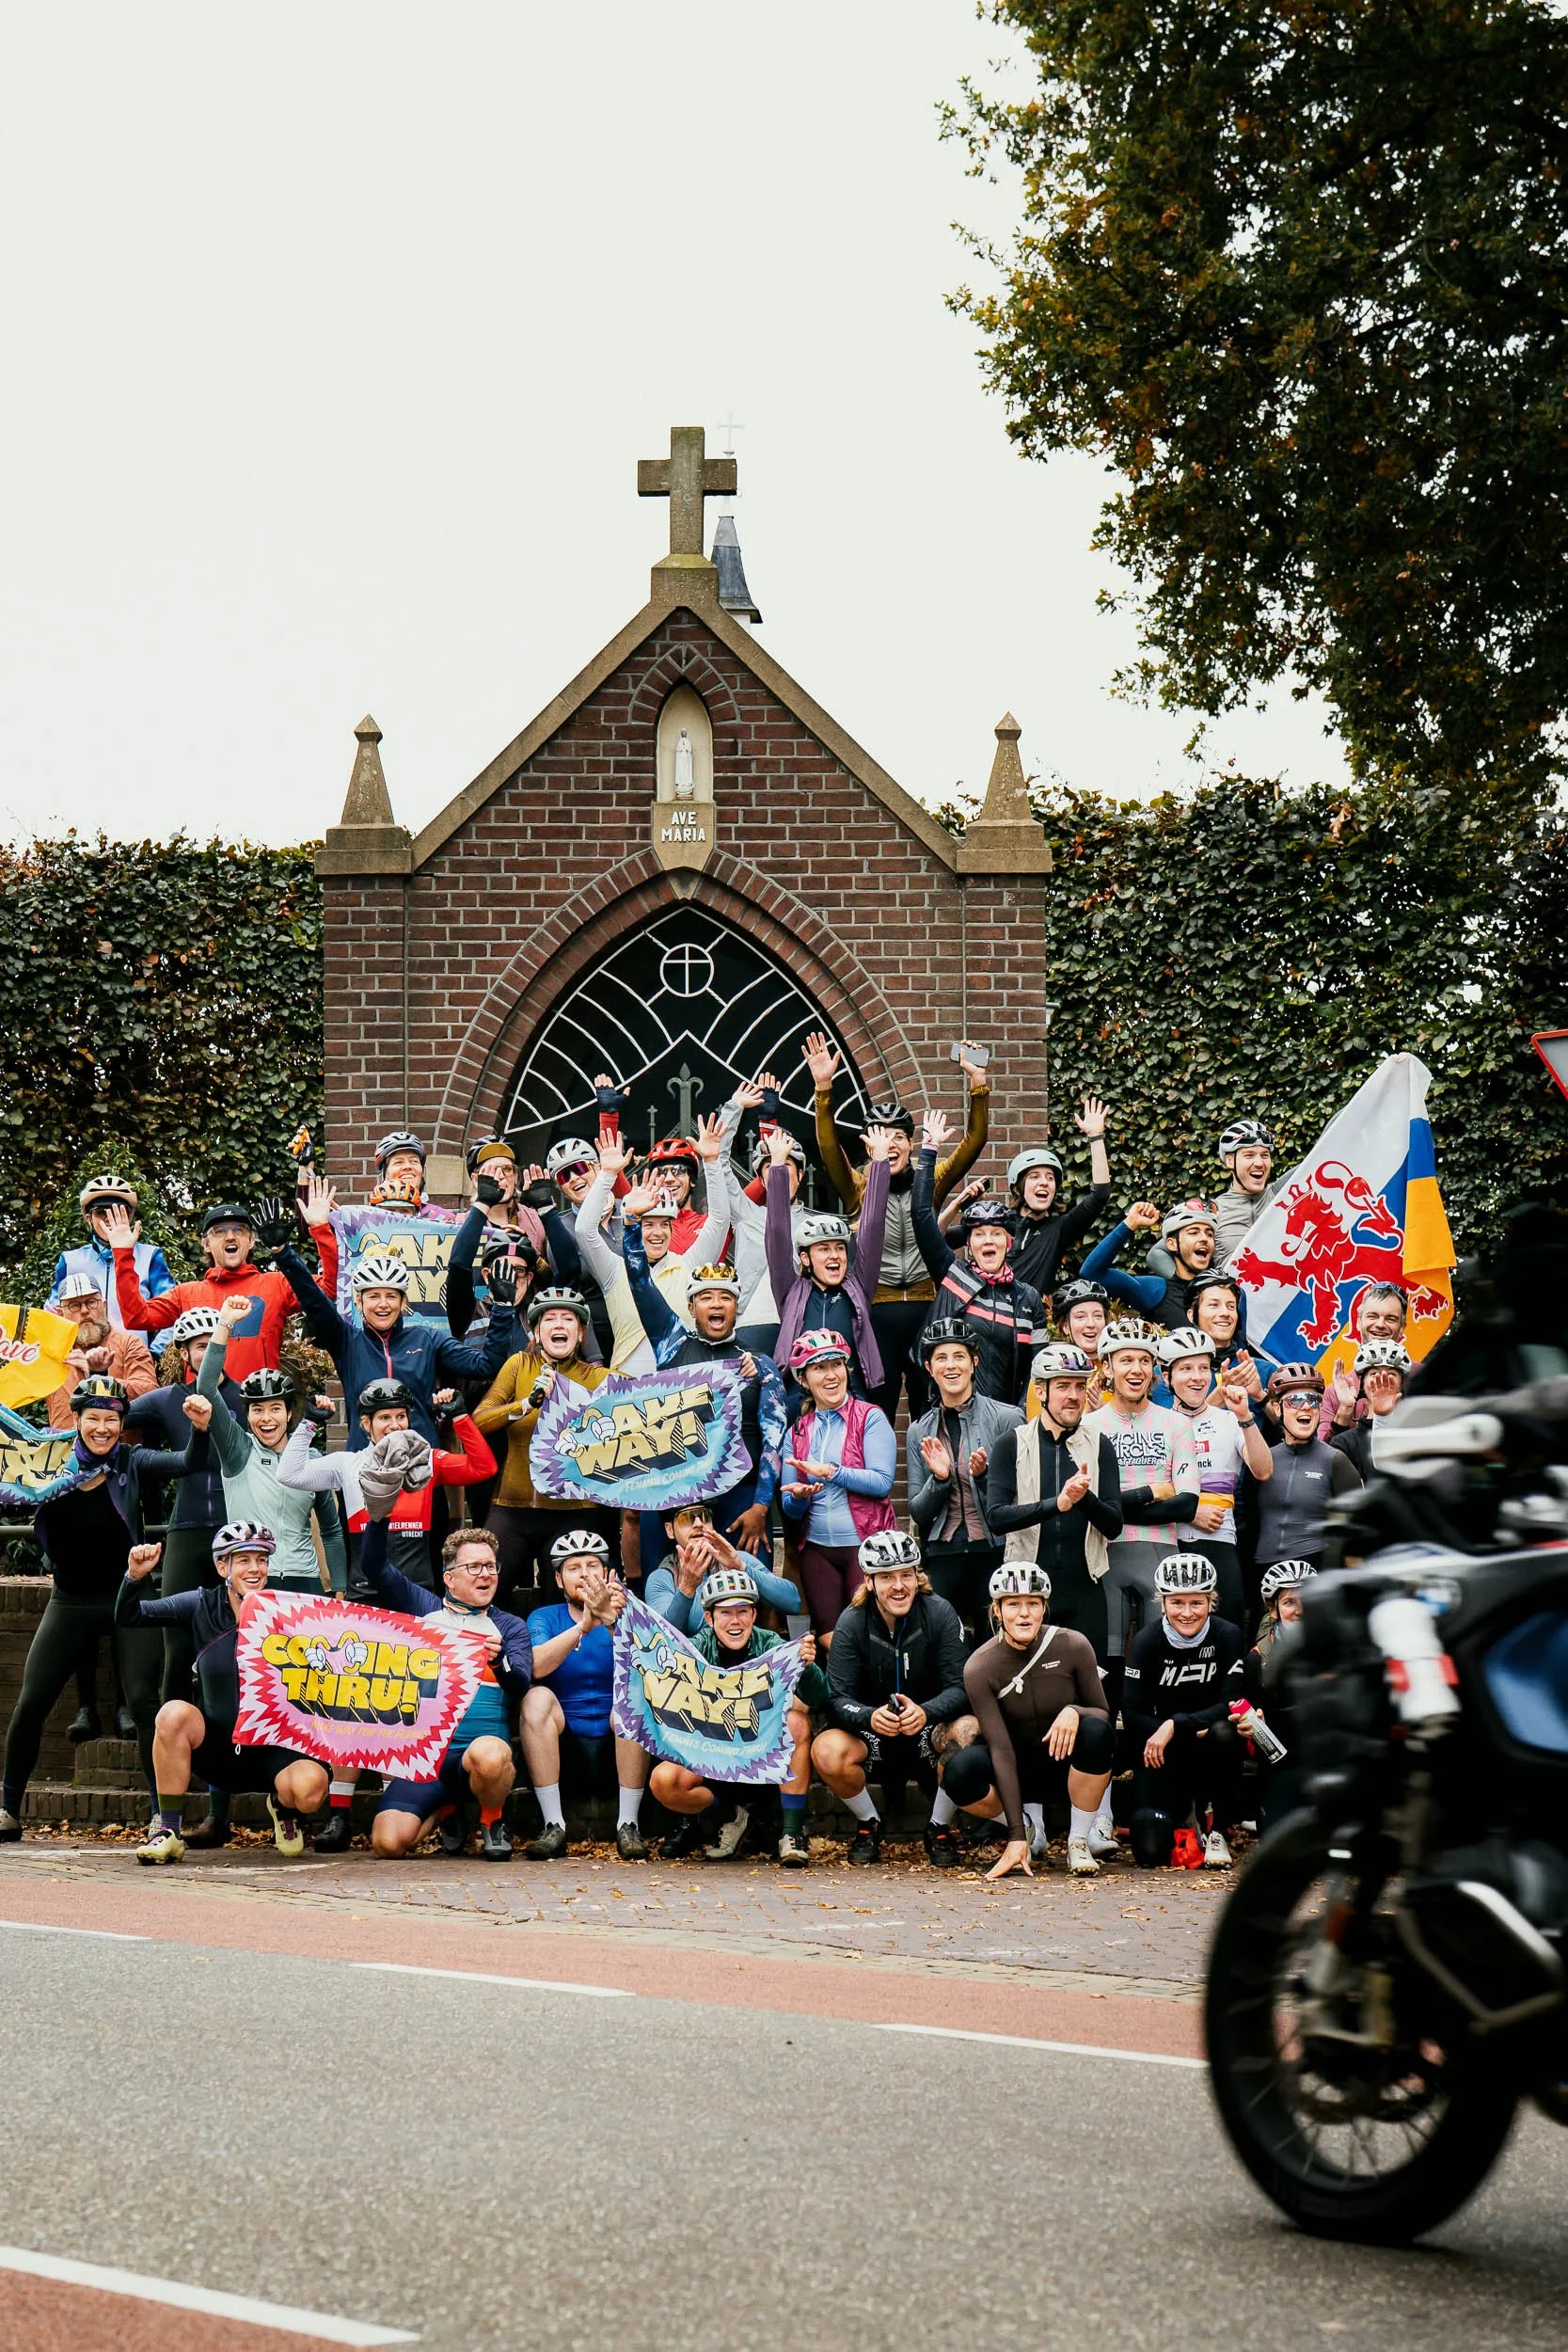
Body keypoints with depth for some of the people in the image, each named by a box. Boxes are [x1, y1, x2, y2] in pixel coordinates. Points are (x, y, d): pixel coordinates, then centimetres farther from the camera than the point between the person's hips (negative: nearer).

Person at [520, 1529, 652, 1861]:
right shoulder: (544, 1618, 7)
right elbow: (534, 1667, -16)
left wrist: (612, 1622, -36)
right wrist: (584, 1625, -30)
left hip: (618, 1749, -1)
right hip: (564, 1751, 1)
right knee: (537, 1698, -25)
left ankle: (628, 1825, -23)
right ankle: (553, 1826, -23)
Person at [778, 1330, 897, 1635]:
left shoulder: (870, 1418, -1)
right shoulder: (798, 1431, 11)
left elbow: (882, 1482, -13)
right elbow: (790, 1507, 10)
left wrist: (828, 1471, -16)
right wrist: (798, 1496, -13)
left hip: (866, 1542, -4)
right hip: (817, 1549, 4)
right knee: (828, 1636, 2)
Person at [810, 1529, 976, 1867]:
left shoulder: (940, 1614, -10)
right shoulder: (852, 1623, -9)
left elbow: (959, 1687, -15)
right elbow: (838, 1698, -14)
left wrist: (925, 1712, -38)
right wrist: (869, 1717, -38)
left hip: (929, 1731, 0)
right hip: (873, 1736, 0)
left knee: (967, 1731, -34)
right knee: (826, 1751, -32)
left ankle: (939, 1828, -8)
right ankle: (868, 1823, 0)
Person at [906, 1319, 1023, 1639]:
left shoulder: (1007, 1419, 0)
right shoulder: (919, 1432, 12)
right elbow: (918, 1513, 11)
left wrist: (984, 1476, -18)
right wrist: (939, 1479, -7)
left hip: (996, 1554, -3)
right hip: (941, 1559, 3)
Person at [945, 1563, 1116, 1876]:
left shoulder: (1072, 1645, -16)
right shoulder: (980, 1668, -19)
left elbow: (1103, 1713, -6)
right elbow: (1000, 1748, -23)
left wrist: (1075, 1712, -32)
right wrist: (1017, 1837, -28)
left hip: (1069, 1760, 0)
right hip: (1022, 1769, 0)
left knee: (1096, 1731, -33)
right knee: (959, 1774, -31)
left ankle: (1079, 1842, -16)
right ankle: (1030, 1827, -1)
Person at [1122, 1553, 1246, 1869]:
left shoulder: (1227, 1636, -9)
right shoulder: (1147, 1642, -9)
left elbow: (1232, 1704, -15)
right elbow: (1132, 1715, -11)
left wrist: (1176, 1725, -26)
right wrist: (1195, 1732, -21)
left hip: (1209, 1749, 0)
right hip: (1164, 1756, 0)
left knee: (1224, 1733, -36)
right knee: (1150, 1852, -19)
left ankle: (1215, 1829, -12)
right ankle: (1179, 1810, 20)